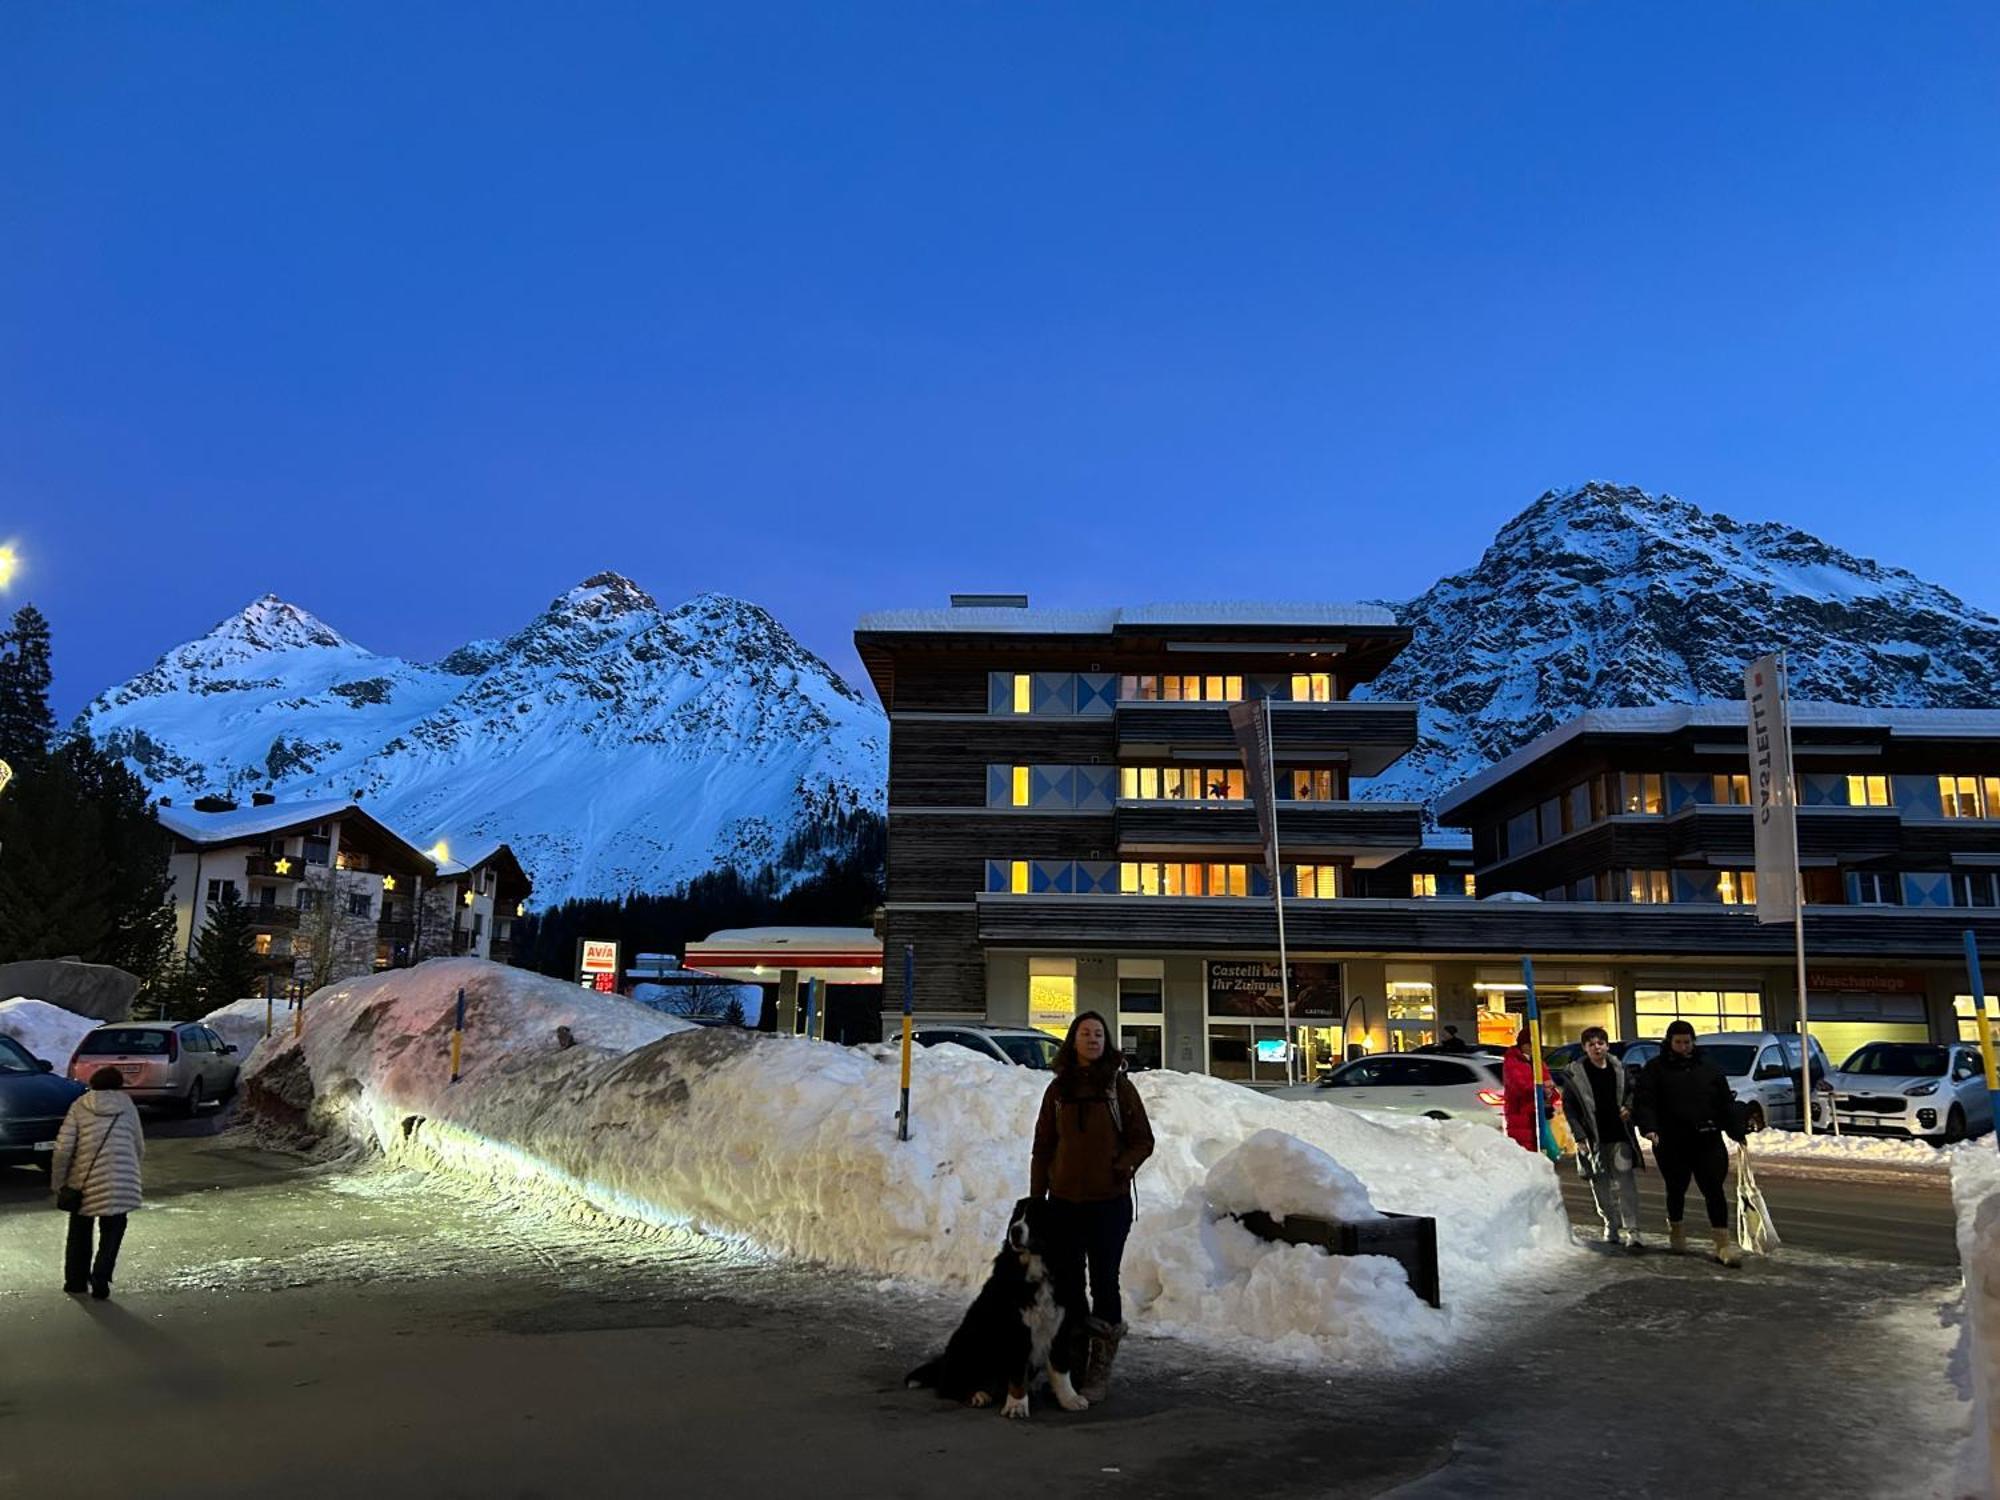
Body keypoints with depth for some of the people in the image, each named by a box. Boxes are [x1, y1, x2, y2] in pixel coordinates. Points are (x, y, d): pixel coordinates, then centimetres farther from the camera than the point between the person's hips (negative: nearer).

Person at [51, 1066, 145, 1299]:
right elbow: (139, 1147, 7)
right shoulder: (127, 1105, 6)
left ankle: (75, 1281, 28)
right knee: (112, 1233, 12)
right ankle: (100, 1282, 3)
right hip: (120, 1182, -1)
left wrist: (57, 1182, 6)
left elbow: (63, 1148, -4)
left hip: (84, 1181, 1)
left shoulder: (80, 1105, 3)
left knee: (80, 1231, 20)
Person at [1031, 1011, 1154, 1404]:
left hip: (1109, 1202, -3)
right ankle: (1070, 1365, 21)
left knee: (1104, 1282, 2)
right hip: (1064, 1202, 3)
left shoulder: (1119, 1086, -2)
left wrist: (1122, 1166, -16)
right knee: (1066, 1283, 9)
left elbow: (1143, 1140, 1)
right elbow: (1043, 1146, 10)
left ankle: (1099, 1372, 11)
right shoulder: (1058, 1089, 6)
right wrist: (1035, 1198, 6)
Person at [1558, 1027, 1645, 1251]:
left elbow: (1632, 1091, 21)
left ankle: (1631, 1232, -9)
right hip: (1593, 1140, -1)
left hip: (1621, 1136, 1)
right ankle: (1612, 1228, 24)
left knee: (1626, 1185, -8)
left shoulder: (1619, 1069, 5)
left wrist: (1628, 1107, 0)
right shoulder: (1574, 1074, -4)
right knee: (1601, 1187, 8)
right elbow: (1569, 1107, -3)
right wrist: (1579, 1137, -9)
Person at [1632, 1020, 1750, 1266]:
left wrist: (1738, 1133, 5)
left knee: (1713, 1190, -5)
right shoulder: (1655, 1069, 0)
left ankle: (1723, 1241, -4)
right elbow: (1643, 1101, -7)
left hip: (1708, 1141, 1)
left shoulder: (1709, 1069, 10)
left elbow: (1726, 1104, 11)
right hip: (1671, 1144, -1)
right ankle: (1675, 1230, 34)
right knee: (1676, 1190, 12)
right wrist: (1648, 1127, -22)